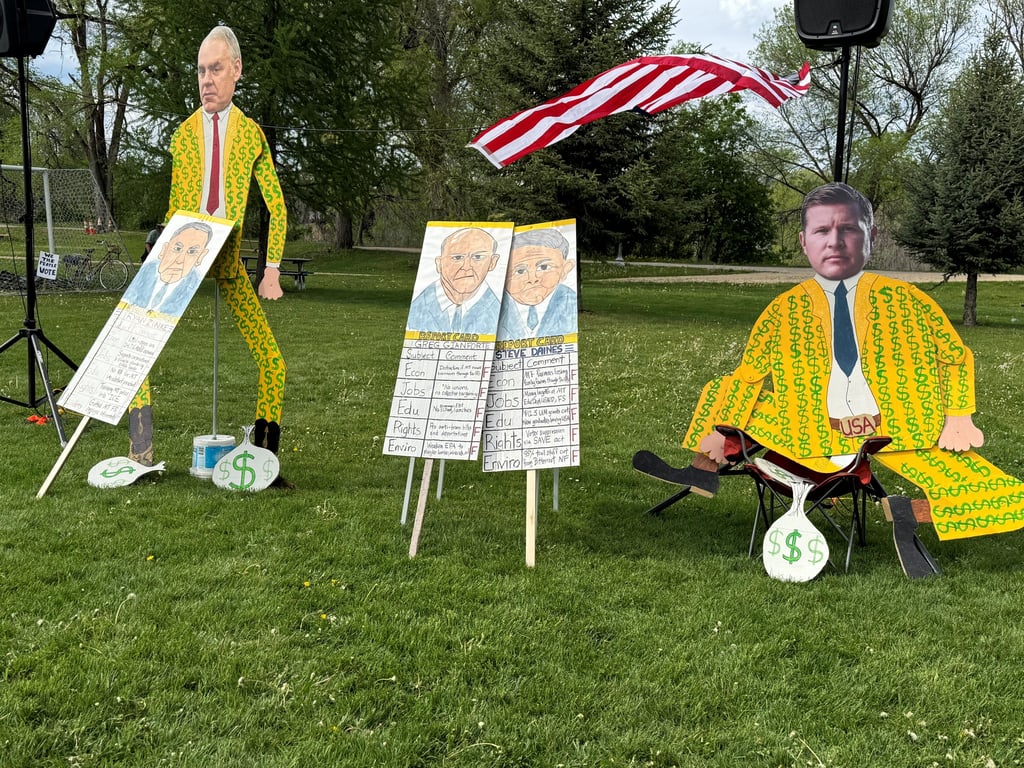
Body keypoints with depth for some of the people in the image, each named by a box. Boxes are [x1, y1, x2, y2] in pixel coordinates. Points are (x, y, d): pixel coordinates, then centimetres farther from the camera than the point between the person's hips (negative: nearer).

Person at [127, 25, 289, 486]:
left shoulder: (252, 134, 6)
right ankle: (141, 455, -3)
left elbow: (277, 207, 9)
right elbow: (174, 205, 10)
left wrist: (272, 271, 3)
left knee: (272, 360, -8)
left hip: (229, 259, 0)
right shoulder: (183, 133, 7)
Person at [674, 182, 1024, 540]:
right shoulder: (784, 310, 4)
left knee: (977, 486, -20)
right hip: (816, 435, 1)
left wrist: (959, 416, -1)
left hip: (901, 430, -1)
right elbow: (748, 376, 7)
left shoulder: (906, 300, 3)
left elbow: (955, 357, 12)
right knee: (722, 391, -2)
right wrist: (721, 430, -3)